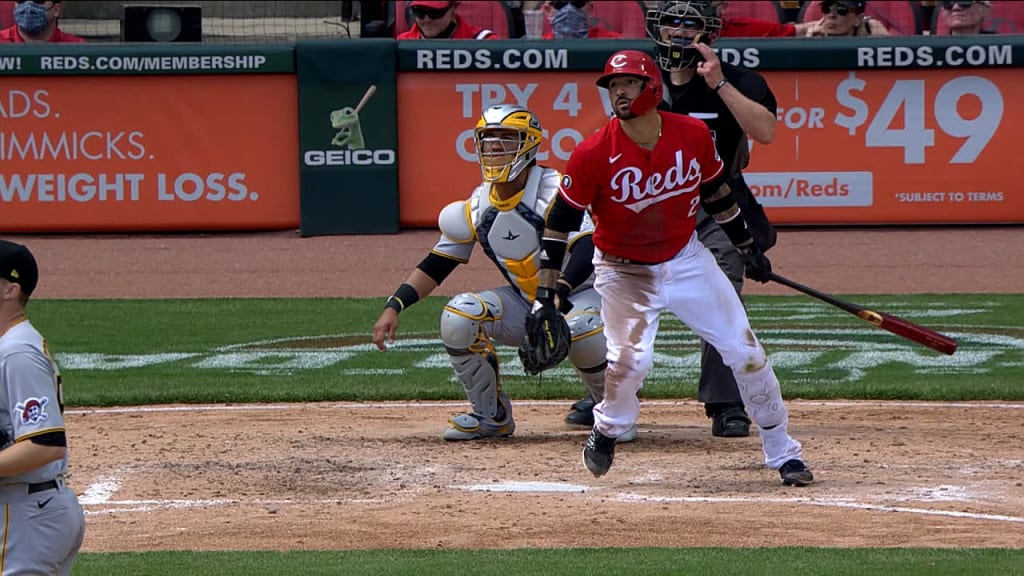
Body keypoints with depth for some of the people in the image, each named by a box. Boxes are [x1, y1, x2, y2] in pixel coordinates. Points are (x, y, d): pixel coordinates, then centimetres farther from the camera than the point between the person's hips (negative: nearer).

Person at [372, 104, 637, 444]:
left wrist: (557, 295, -49)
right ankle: (491, 416, -1)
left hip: (577, 295, -5)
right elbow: (436, 265, 4)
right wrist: (393, 307, -10)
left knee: (580, 331, -39)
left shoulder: (554, 191, -19)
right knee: (458, 316, -19)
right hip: (523, 304, 5)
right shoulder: (477, 207, -1)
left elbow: (587, 250, -32)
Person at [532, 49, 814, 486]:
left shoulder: (693, 135, -11)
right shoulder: (594, 154, -20)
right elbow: (559, 224, -15)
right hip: (624, 272, -3)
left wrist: (747, 248, 17)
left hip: (687, 260, 3)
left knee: (744, 350, 1)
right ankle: (605, 433, 11)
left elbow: (715, 192, 8)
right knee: (631, 359, -21)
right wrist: (544, 297, -17)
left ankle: (782, 453, 15)